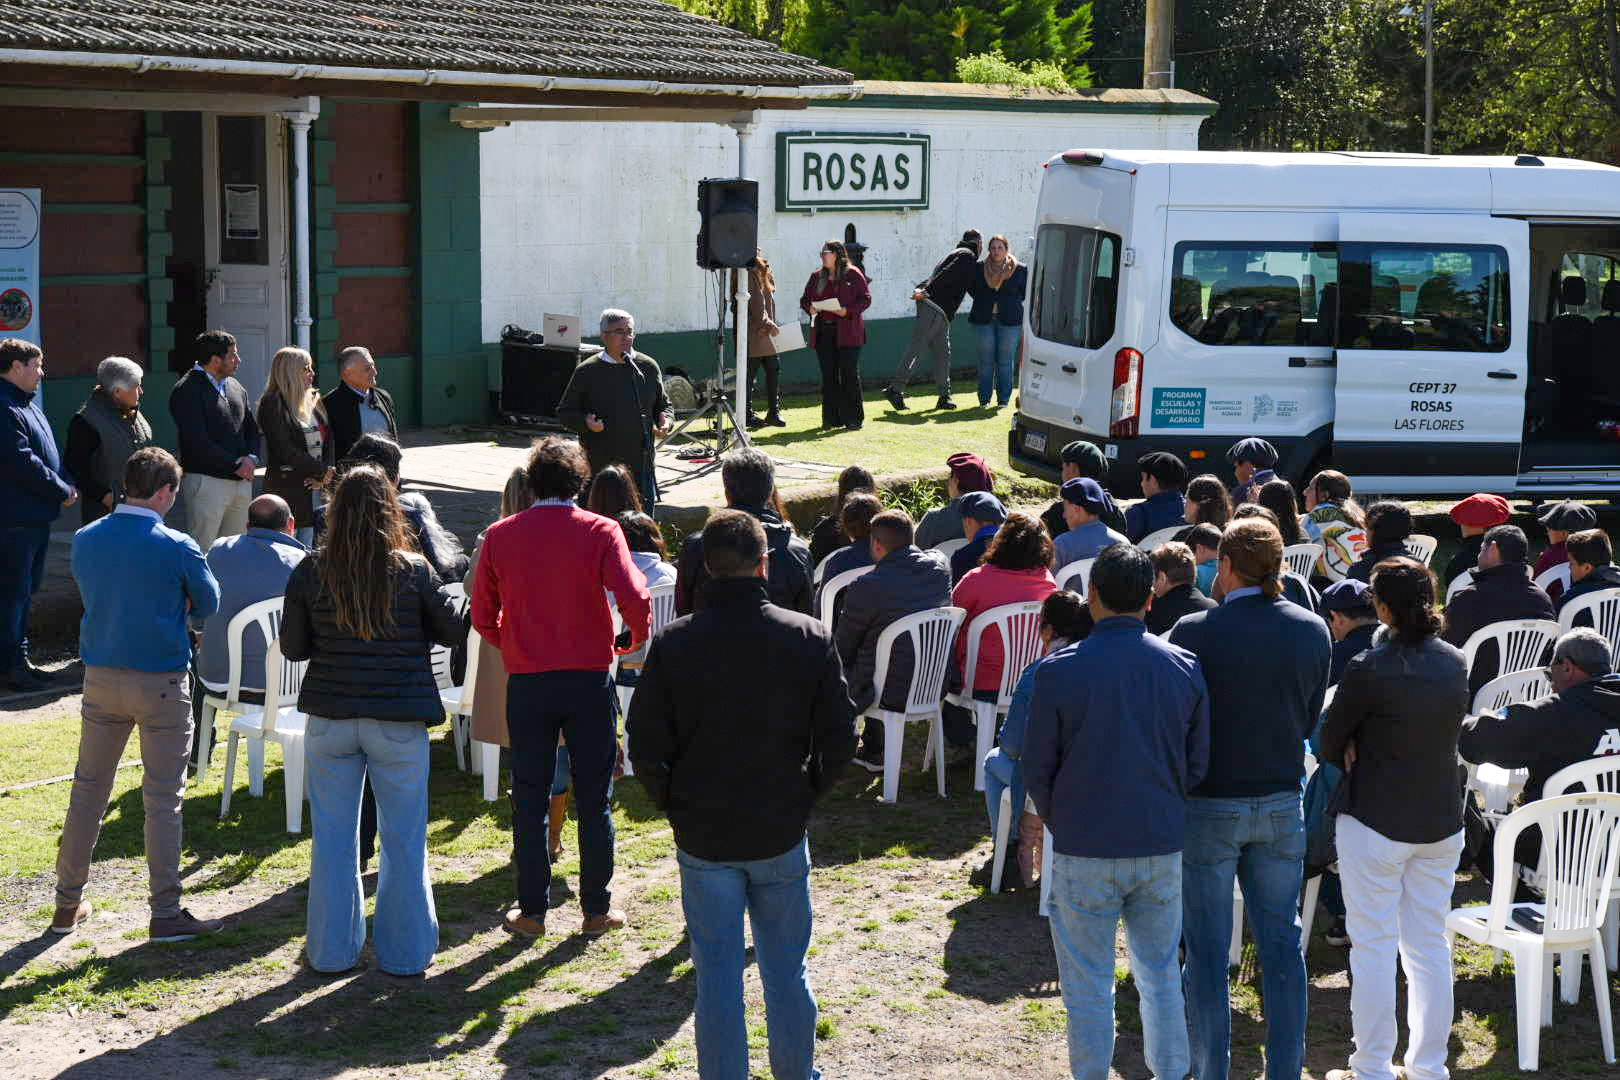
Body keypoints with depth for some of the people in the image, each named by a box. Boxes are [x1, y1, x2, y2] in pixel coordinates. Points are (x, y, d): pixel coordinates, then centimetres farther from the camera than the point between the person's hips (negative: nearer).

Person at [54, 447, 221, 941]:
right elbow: (208, 603, -2)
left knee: (88, 789, 14)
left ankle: (67, 904, 21)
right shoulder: (177, 547, -14)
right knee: (163, 798, 2)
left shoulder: (85, 540, 0)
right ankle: (166, 913, 5)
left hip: (101, 678, 4)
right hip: (161, 685, -4)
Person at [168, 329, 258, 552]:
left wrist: (251, 458, -2)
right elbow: (197, 440, -15)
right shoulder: (187, 390, -8)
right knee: (202, 552, -7)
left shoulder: (235, 387, 16)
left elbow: (252, 427, 19)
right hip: (207, 481, -7)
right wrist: (235, 466, -13)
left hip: (242, 481, 7)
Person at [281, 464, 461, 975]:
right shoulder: (413, 570, -10)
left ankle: (332, 948, 20)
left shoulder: (311, 570, -7)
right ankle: (405, 950, 16)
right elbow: (451, 629, 1)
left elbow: (292, 646, 0)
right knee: (403, 838, 10)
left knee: (332, 837, 13)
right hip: (399, 721, -1)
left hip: (330, 718, 1)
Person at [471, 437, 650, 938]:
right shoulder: (600, 532, -7)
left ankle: (532, 909, 14)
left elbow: (482, 616, 4)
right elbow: (634, 598, -18)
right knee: (594, 798, 9)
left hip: (526, 683, 1)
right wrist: (638, 640, 2)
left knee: (530, 798, 10)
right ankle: (596, 907, 14)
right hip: (589, 680, -1)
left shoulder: (499, 536, 0)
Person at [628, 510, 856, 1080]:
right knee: (786, 972, 16)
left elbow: (644, 747, -7)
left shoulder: (674, 643, -10)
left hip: (703, 839, -1)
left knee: (717, 977, 8)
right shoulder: (810, 638, -8)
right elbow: (839, 740, -4)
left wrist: (675, 805, 8)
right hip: (782, 834, 1)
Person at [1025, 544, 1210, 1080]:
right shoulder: (1185, 667, -2)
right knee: (1161, 979, 17)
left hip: (1085, 853, -3)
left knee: (1089, 989, 8)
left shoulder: (1059, 670, -11)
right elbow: (1199, 763, 6)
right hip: (1163, 846, 3)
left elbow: (1037, 766, -5)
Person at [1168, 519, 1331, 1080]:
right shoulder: (1313, 630, -2)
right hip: (1282, 803, 4)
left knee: (1207, 950, 6)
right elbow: (1310, 718, 7)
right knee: (1281, 944, 12)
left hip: (1209, 805, -4)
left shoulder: (1194, 632, -15)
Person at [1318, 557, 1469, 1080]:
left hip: (1376, 823, -6)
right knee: (1430, 945, 13)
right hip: (1442, 821, 6)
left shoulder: (1369, 669, -18)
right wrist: (1367, 754, 3)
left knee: (1373, 948, 3)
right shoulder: (1455, 664, 0)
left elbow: (1330, 742, -8)